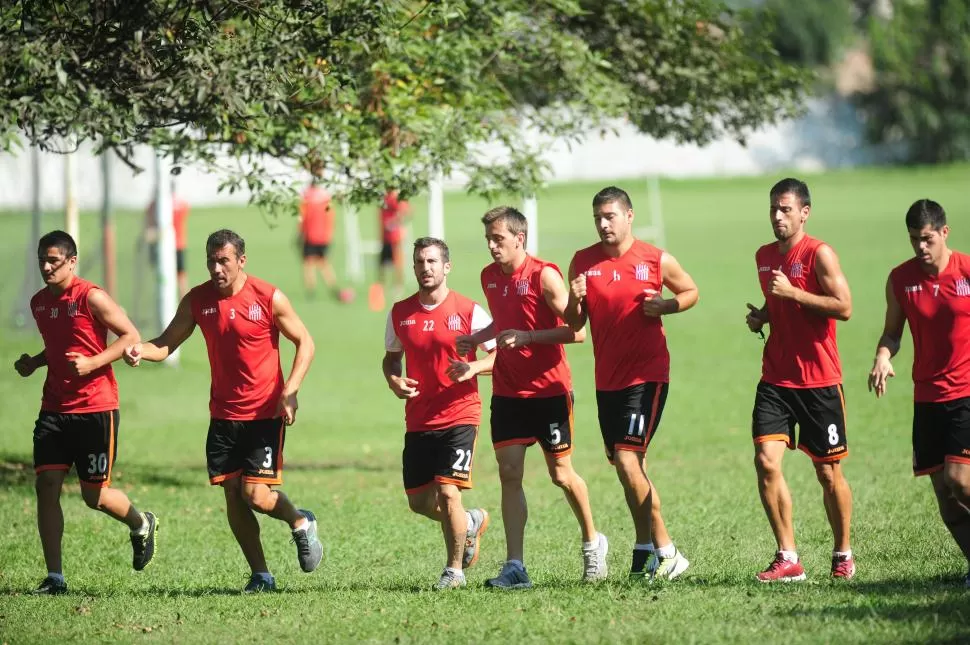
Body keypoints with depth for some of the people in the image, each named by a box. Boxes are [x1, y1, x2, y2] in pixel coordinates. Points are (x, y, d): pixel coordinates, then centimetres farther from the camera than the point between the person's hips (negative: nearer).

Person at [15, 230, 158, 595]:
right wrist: (34, 363, 7)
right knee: (46, 486, -7)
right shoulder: (39, 302, 11)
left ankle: (142, 525, 35)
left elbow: (131, 336, -10)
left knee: (94, 494, 2)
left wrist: (93, 363, -21)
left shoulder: (91, 298, -11)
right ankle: (54, 577, -4)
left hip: (96, 409, -6)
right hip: (54, 410, 6)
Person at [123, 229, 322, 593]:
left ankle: (301, 523, 19)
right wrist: (141, 351, -18)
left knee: (256, 494, -13)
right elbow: (167, 344, 5)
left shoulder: (268, 298, -9)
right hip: (223, 416, 4)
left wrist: (290, 391, -14)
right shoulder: (197, 300, 0)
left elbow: (304, 342, -1)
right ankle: (261, 575, 13)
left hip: (265, 414, -4)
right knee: (232, 496, 1)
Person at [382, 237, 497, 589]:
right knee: (419, 501, 6)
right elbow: (391, 357, 20)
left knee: (447, 493, -14)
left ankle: (455, 569, 4)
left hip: (459, 416, -5)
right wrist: (394, 380, -1)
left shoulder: (468, 311, -5)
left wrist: (472, 368, -21)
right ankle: (471, 523, 37)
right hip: (418, 420, 5)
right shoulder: (400, 313, 7)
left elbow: (501, 354, -3)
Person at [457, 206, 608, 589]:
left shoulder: (544, 276, -14)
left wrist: (528, 336, -25)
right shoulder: (489, 277, 7)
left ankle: (592, 542, 30)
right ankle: (515, 567, -8)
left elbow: (577, 331, -17)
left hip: (549, 390, -5)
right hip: (507, 392, 5)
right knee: (509, 474, -6)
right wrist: (476, 339, 9)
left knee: (561, 474, 5)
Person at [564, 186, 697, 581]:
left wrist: (666, 306, -10)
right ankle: (646, 549, 22)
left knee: (627, 459, -17)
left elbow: (691, 291, 10)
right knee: (627, 468, 10)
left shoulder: (657, 261, -5)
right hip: (607, 380, 5)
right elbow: (575, 325, 11)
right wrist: (575, 302, -11)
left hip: (647, 376, -5)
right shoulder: (583, 262, 5)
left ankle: (666, 552, -11)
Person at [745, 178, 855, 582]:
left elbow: (844, 307, -18)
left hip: (820, 381, -5)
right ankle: (787, 558, -7)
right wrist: (760, 317, 7)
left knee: (828, 472, 5)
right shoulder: (765, 256, 12)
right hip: (776, 379, 5)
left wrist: (792, 293, -21)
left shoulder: (819, 254, -9)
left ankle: (843, 554, 22)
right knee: (766, 461, -11)